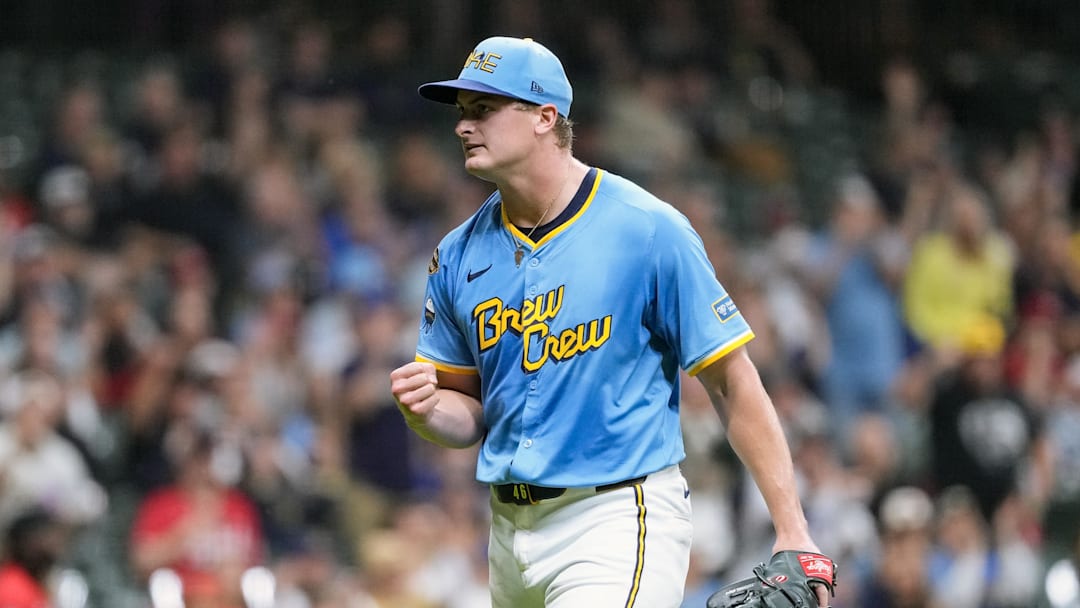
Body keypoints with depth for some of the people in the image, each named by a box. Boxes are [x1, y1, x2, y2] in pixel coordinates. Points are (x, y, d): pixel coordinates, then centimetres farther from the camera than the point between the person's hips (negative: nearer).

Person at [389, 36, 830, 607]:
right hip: (511, 528, 7)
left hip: (621, 523, -6)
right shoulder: (459, 255, 7)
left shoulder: (649, 231, -9)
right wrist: (424, 409, -10)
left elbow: (734, 382, -8)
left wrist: (791, 531, -12)